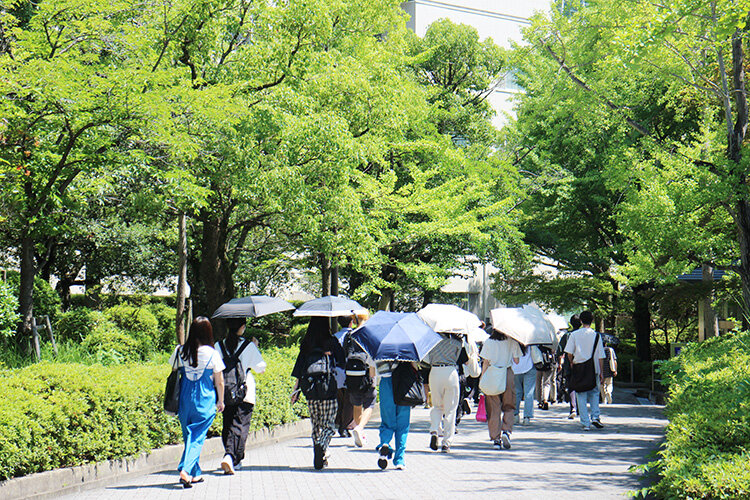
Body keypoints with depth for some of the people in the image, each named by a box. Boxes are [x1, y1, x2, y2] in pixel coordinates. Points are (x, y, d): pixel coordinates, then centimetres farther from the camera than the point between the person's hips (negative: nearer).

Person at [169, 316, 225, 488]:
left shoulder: (180, 351, -2)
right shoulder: (212, 354, -9)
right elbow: (219, 381, -3)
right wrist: (220, 401, 10)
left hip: (185, 399, 3)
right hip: (205, 401, -3)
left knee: (188, 435, 16)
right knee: (198, 437, 1)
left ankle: (195, 474, 22)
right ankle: (185, 470, -17)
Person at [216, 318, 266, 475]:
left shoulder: (218, 346, 3)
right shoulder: (249, 346, -5)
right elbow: (261, 368, 2)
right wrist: (256, 347, 11)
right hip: (244, 393, -3)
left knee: (227, 425, 15)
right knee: (239, 426, -5)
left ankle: (236, 460, 20)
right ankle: (230, 456, -23)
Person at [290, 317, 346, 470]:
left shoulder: (306, 344, 6)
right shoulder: (332, 341, -3)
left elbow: (299, 366, 6)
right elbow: (342, 363, -2)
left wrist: (296, 388, 10)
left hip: (310, 389, 3)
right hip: (329, 388, -3)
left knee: (316, 424, 13)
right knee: (329, 424, 0)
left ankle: (320, 456, 14)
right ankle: (322, 445, -26)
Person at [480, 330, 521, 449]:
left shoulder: (488, 342, -3)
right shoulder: (512, 341, -1)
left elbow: (485, 362, -4)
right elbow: (516, 361, 1)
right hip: (508, 374, 0)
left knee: (493, 408, 4)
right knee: (508, 407, 14)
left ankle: (496, 438, 4)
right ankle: (507, 431, -6)